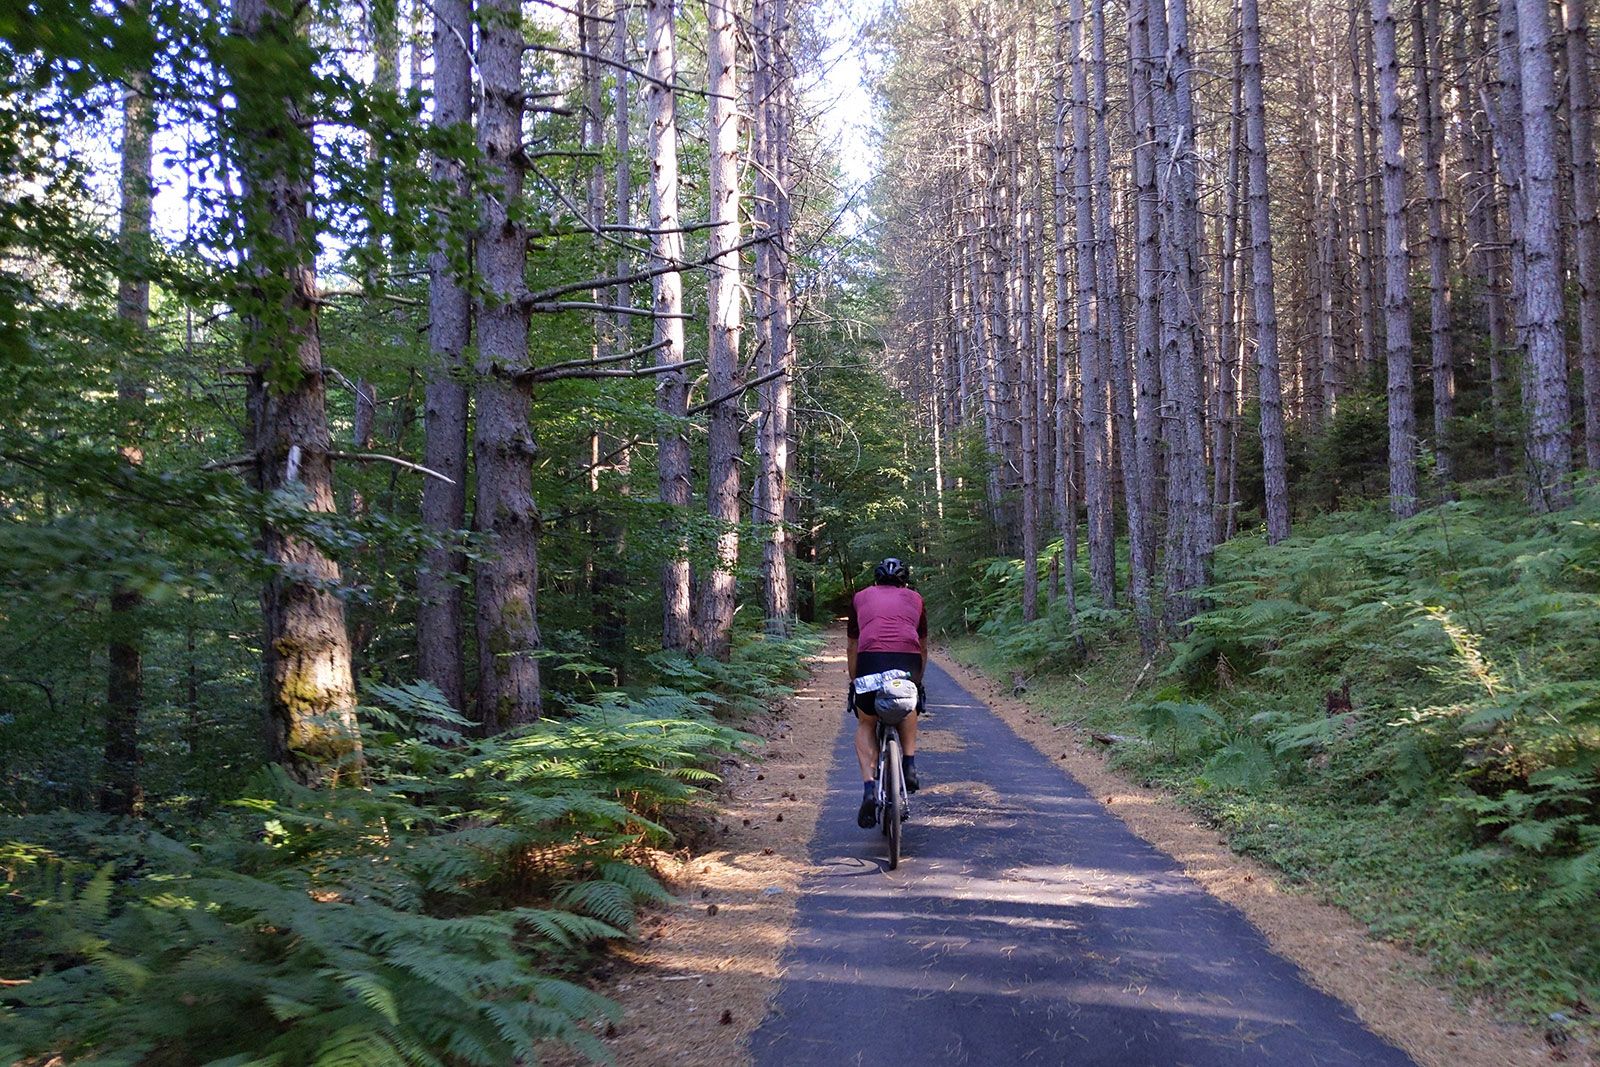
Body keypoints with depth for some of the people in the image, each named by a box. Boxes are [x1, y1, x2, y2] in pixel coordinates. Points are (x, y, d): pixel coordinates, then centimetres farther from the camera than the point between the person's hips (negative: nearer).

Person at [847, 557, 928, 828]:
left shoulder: (861, 597, 27)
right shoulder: (915, 598, 28)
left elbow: (852, 647, 33)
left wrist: (853, 683, 44)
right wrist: (918, 681, 49)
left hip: (870, 660, -1)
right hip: (908, 662, 1)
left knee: (865, 726, 20)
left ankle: (869, 788, 1)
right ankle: (910, 766, 19)